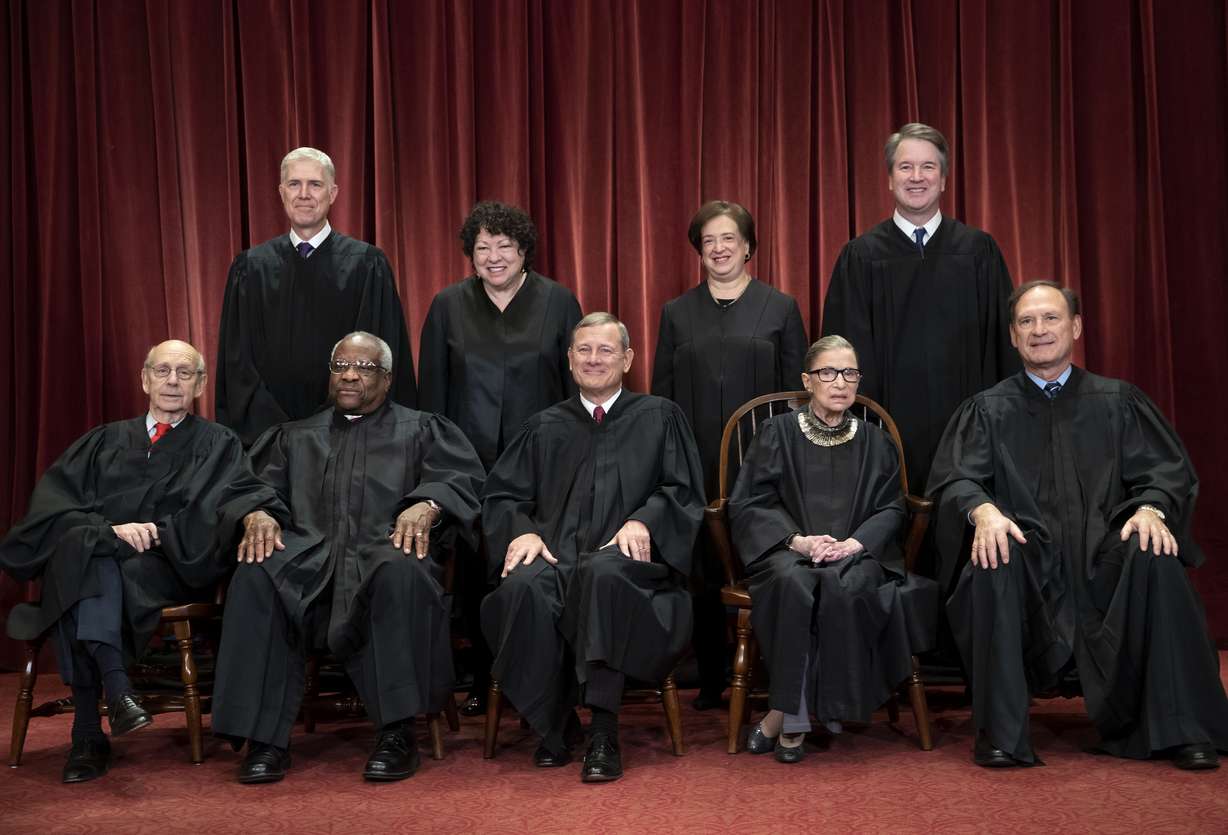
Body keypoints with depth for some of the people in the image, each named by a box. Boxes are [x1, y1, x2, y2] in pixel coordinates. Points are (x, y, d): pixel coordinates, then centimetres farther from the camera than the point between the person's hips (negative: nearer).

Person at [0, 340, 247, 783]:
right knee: (80, 545, -34)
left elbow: (213, 519, 0)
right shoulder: (106, 440, 23)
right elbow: (52, 503, 7)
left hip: (169, 568, -2)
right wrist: (111, 530, -11)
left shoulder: (218, 445, 16)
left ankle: (89, 733, -40)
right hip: (89, 559, 2)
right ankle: (115, 688, -44)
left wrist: (156, 532, -14)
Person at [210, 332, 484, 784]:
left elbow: (462, 477, 4)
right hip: (306, 556, 3)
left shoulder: (421, 430, 21)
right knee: (254, 579, -31)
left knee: (402, 574, -39)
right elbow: (257, 486, 17)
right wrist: (257, 514, -8)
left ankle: (398, 732, -32)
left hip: (385, 552, -2)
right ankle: (264, 738, -28)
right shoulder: (296, 437, 29)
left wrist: (426, 506, -18)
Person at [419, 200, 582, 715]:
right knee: (474, 572, 5)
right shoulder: (449, 306, 8)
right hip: (470, 462, 2)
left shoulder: (558, 302, 4)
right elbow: (432, 390, 9)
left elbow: (577, 385, 5)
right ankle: (483, 682, 18)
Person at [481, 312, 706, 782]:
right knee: (525, 586, -34)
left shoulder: (659, 418, 18)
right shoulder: (546, 427, 23)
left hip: (627, 558, -2)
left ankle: (604, 731, -34)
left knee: (603, 573, -39)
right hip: (555, 554, 2)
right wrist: (522, 531, -6)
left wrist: (643, 521, -11)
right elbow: (501, 494, 17)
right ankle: (554, 726, -17)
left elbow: (684, 492, 9)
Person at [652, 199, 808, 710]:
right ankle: (711, 681, 14)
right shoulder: (677, 313, 12)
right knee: (704, 572, 4)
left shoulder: (780, 308, 8)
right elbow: (662, 395, 11)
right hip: (696, 465, 2)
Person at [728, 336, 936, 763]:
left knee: (845, 586, -35)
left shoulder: (874, 442, 16)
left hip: (855, 553, 1)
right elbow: (748, 504, 2)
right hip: (787, 551, -1)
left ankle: (786, 715, -25)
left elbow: (890, 508, 9)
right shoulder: (777, 433, 8)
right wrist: (798, 540, -15)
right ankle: (797, 718, -28)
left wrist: (854, 543, -12)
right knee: (795, 583, -37)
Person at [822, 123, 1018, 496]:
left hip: (964, 424, 1)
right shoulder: (861, 256, 4)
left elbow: (1003, 340, 6)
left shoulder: (978, 249, 6)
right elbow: (849, 349, 3)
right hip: (891, 420, -1)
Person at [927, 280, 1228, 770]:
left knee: (1155, 561, -31)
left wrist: (1150, 509, -17)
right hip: (1027, 555, -1)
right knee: (992, 565, -34)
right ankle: (1000, 733, -28)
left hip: (1104, 553, 1)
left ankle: (1180, 729, -22)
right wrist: (983, 510, -24)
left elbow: (1166, 471, 7)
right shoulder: (988, 410, 13)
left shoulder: (1117, 402, 16)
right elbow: (956, 477, -1)